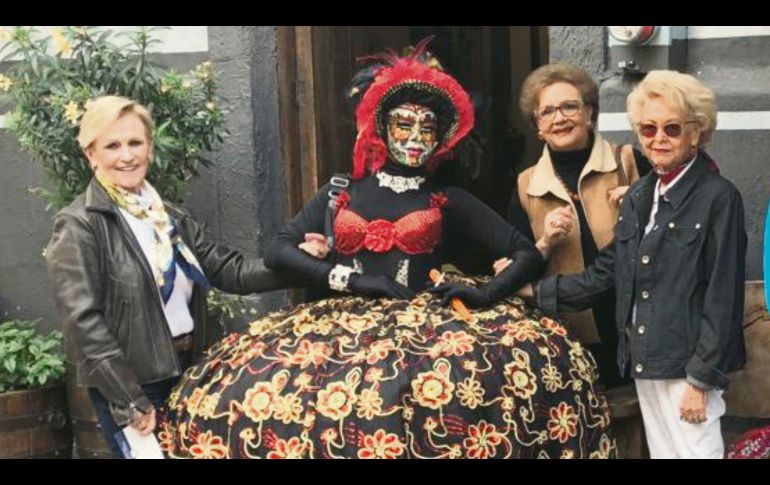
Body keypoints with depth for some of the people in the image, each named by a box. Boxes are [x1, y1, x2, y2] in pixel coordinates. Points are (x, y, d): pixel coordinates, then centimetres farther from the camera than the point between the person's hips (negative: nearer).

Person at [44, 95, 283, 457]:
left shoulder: (172, 217, 12)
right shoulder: (78, 227, -11)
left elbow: (228, 270, 6)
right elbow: (83, 321, -17)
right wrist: (130, 403, -20)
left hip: (190, 372, 7)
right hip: (129, 387, -7)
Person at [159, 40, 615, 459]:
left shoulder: (449, 201, 15)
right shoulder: (340, 193, 17)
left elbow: (528, 253, 9)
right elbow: (278, 251, 7)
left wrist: (489, 292, -9)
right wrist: (346, 279, -5)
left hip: (423, 323, 0)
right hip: (344, 322, 1)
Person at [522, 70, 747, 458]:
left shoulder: (718, 197, -10)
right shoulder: (639, 195, 12)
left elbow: (722, 297, -12)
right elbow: (605, 273, 13)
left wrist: (701, 379, -14)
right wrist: (533, 290, 9)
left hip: (686, 364, -7)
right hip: (644, 360, 7)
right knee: (661, 451, 14)